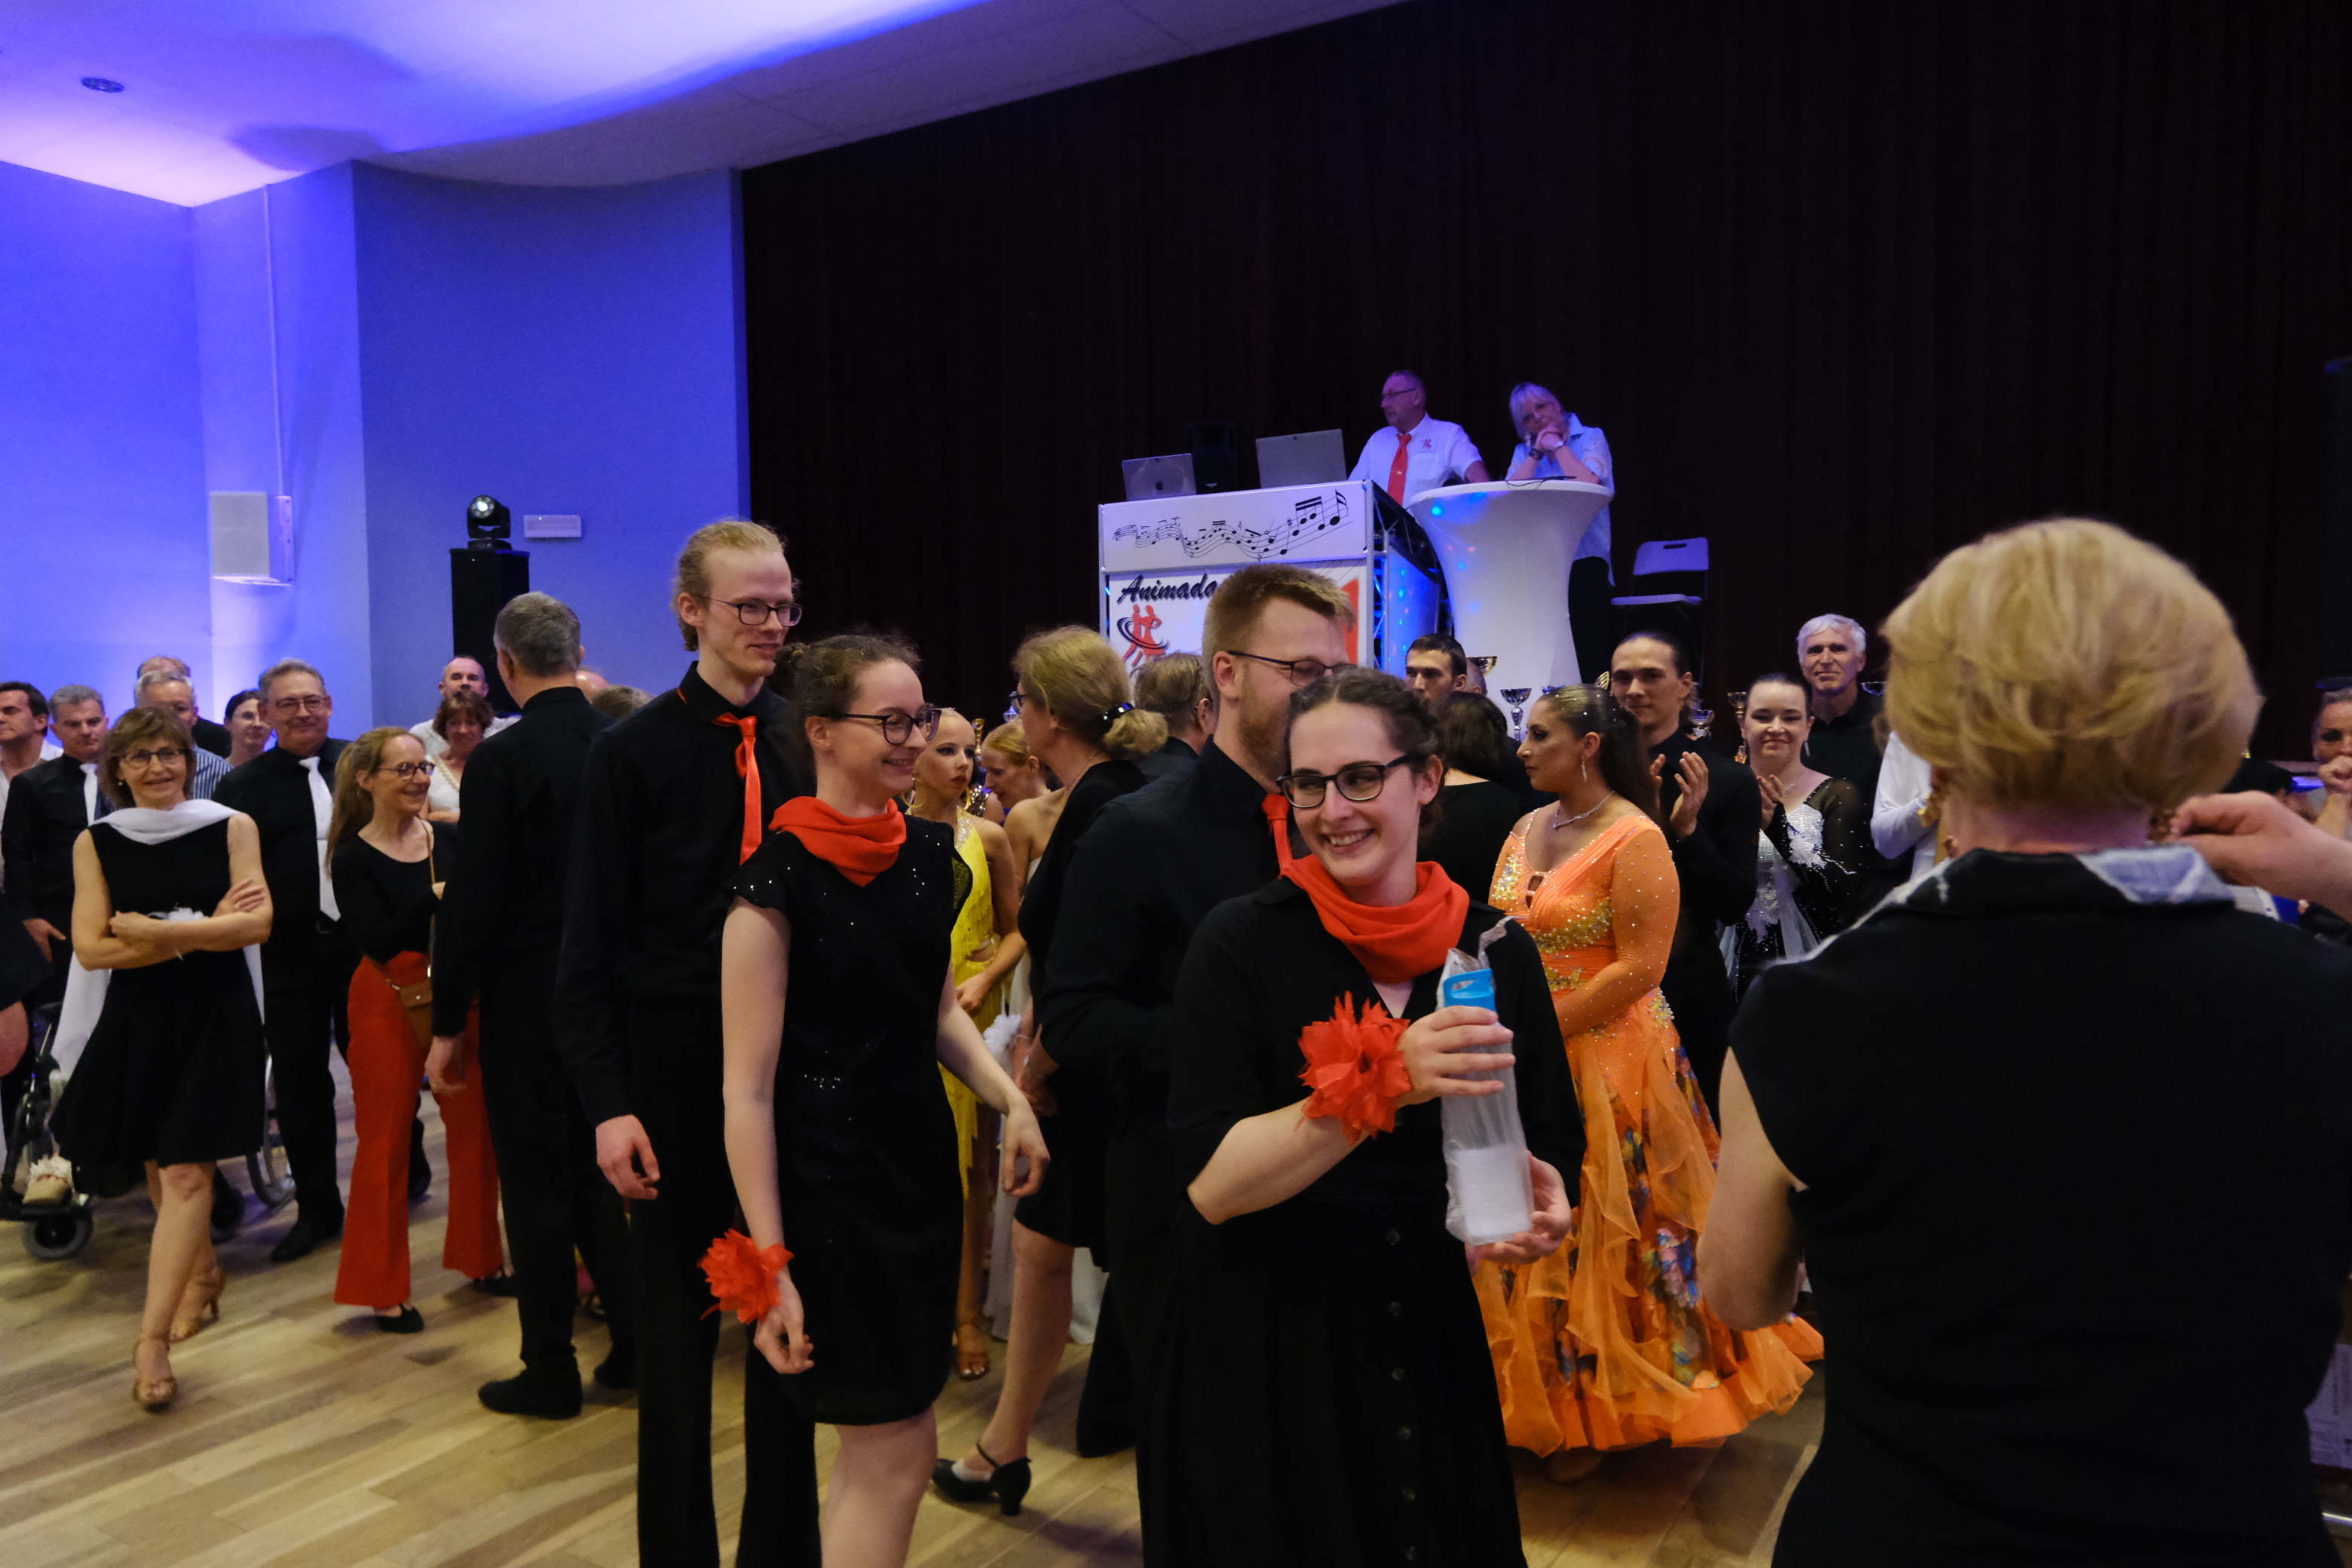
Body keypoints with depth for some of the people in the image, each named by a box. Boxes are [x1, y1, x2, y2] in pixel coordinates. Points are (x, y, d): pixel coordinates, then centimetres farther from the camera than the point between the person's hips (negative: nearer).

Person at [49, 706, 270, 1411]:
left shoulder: (232, 827, 0)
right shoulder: (95, 842, 4)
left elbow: (258, 923, -10)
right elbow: (91, 948, -5)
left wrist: (158, 931, -13)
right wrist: (203, 930, -12)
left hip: (215, 1017, -2)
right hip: (135, 1018, 3)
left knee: (186, 1173, -7)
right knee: (158, 1165, 13)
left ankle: (152, 1339, -6)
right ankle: (202, 1270, 38)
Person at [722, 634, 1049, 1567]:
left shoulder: (928, 852, 2)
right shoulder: (780, 876, -17)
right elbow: (747, 1088, -16)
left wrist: (1011, 1102, 1)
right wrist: (771, 1268, -18)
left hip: (921, 1159, 6)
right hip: (827, 1181, -6)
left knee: (881, 1449, 17)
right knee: (897, 1452, 3)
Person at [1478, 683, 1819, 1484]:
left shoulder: (1635, 840, -13)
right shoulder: (1527, 828, 8)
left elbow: (1639, 968, -19)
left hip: (1602, 1060, -6)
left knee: (1596, 1235, 5)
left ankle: (1598, 1414, 23)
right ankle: (1538, 1394, 31)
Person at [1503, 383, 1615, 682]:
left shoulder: (1591, 438, 6)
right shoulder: (1523, 452, 18)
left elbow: (1587, 483, -15)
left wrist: (1558, 445, -3)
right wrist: (1537, 452, 0)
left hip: (1584, 559, -4)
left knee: (1587, 653, -12)